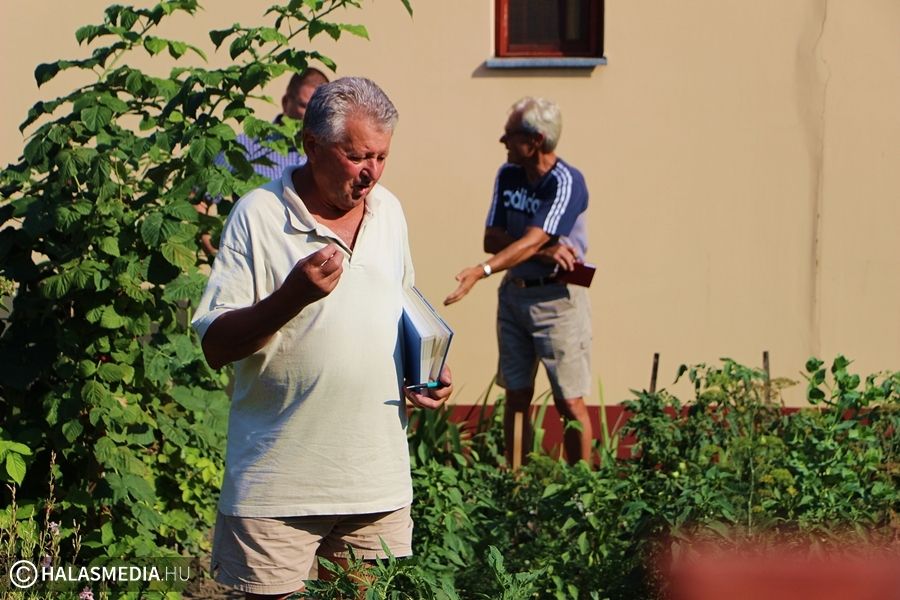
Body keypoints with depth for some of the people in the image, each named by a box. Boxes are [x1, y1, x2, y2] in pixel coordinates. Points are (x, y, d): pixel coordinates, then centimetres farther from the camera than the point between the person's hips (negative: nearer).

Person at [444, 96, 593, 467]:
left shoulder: (566, 182, -16)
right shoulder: (507, 175, 4)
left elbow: (531, 241, -26)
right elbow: (492, 239, -1)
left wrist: (481, 271, -38)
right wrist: (543, 252, -18)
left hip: (556, 297, -6)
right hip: (513, 293, 6)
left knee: (569, 402, -4)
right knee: (516, 395, 8)